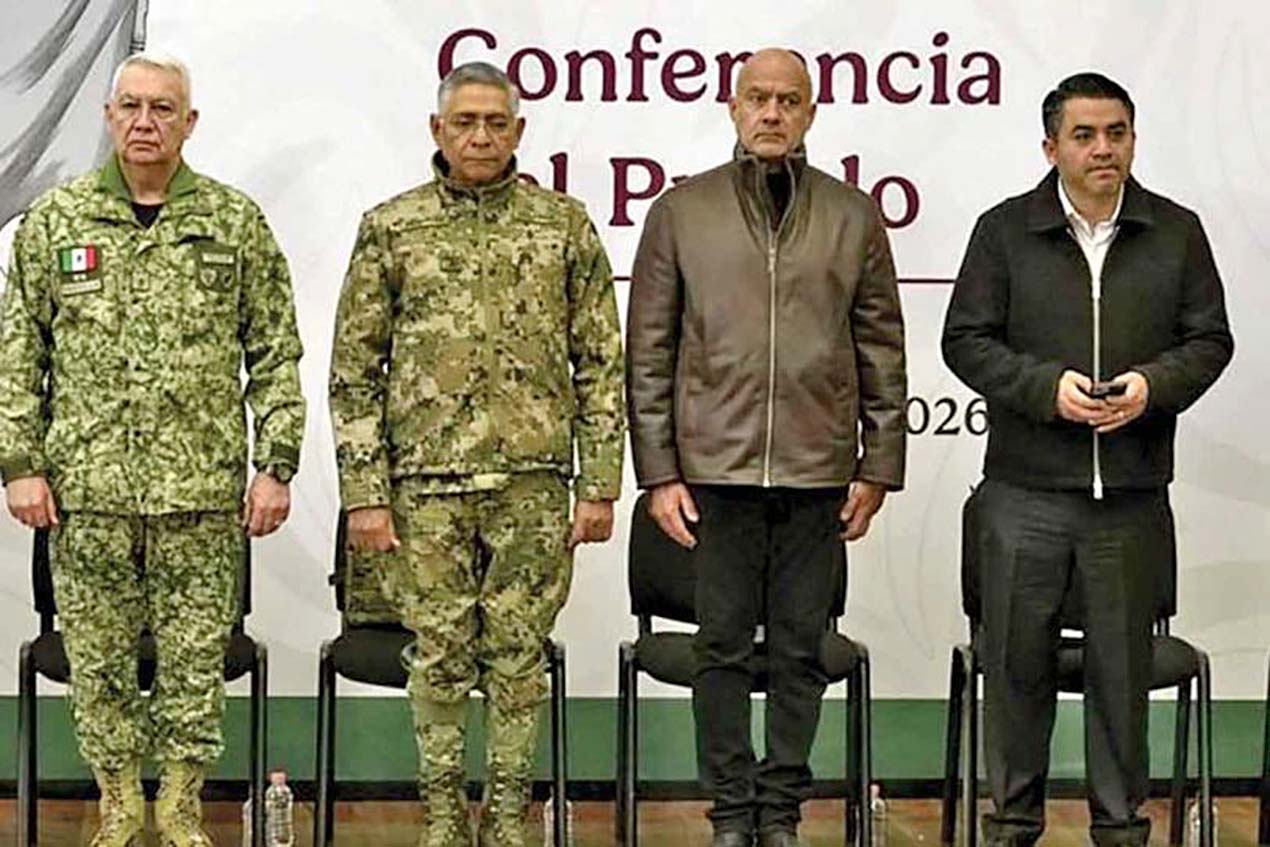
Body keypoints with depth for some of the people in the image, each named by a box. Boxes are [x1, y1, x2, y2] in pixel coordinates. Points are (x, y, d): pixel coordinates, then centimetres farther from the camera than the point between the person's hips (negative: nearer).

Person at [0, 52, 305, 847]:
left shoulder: (236, 222, 4)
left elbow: (276, 354, 5)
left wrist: (277, 464, -2)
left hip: (202, 490, -1)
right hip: (85, 489, 1)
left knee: (197, 658, 5)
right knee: (98, 660, 8)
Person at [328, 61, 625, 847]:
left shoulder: (565, 224, 5)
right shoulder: (391, 228, 3)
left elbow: (601, 364, 5)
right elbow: (354, 371, 3)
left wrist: (601, 484, -1)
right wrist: (364, 492, -3)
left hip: (533, 483, 0)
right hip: (426, 484, 0)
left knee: (520, 657, 7)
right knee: (440, 657, 7)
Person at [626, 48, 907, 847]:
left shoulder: (854, 216, 8)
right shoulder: (681, 210, 6)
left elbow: (883, 352, 8)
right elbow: (649, 352, 4)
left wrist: (879, 465, 3)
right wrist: (658, 470, -1)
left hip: (818, 472, 1)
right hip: (716, 466, 0)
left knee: (800, 653, 7)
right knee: (723, 649, 5)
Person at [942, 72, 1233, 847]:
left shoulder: (1177, 232, 6)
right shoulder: (1005, 230, 2)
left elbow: (1210, 339, 7)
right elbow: (967, 340, 0)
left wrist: (1153, 385, -13)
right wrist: (1048, 387, -14)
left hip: (1133, 494, 1)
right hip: (1026, 492, -1)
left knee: (1123, 666, 8)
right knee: (1018, 660, 7)